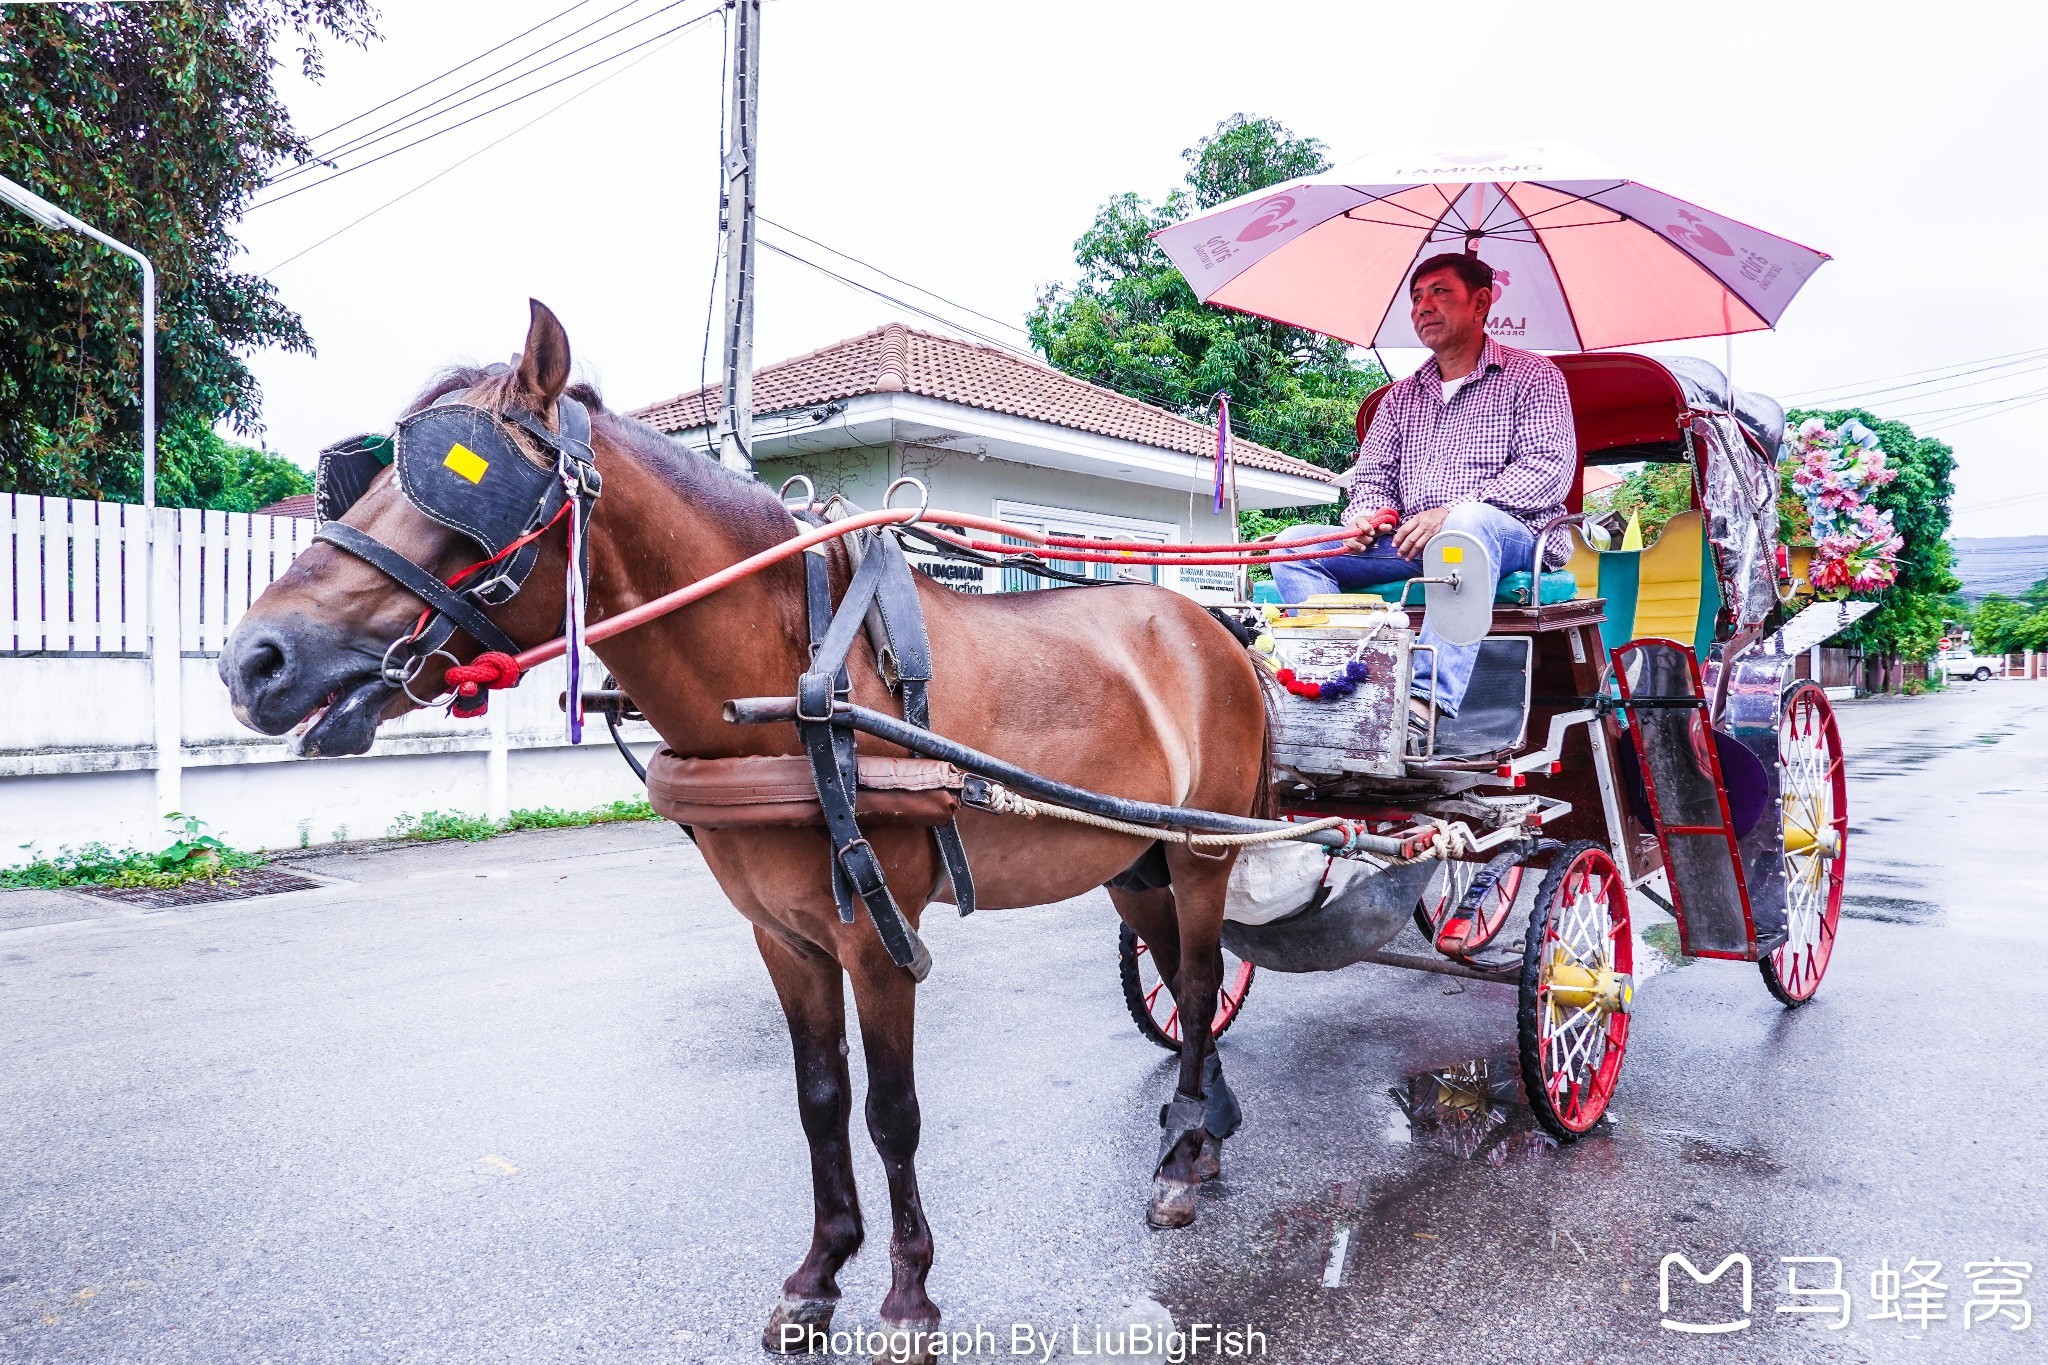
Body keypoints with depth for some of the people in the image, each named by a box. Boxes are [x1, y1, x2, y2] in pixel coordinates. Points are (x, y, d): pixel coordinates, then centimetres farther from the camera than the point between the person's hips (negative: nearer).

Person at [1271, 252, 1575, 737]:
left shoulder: (1532, 376, 9)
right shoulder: (1400, 397, 25)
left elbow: (1549, 466, -6)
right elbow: (1372, 476, 21)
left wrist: (1451, 513, -20)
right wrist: (1366, 515, -7)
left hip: (1510, 537, -5)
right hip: (1407, 545, 5)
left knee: (1470, 522, -41)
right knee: (1294, 542, -14)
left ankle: (1431, 695, -51)